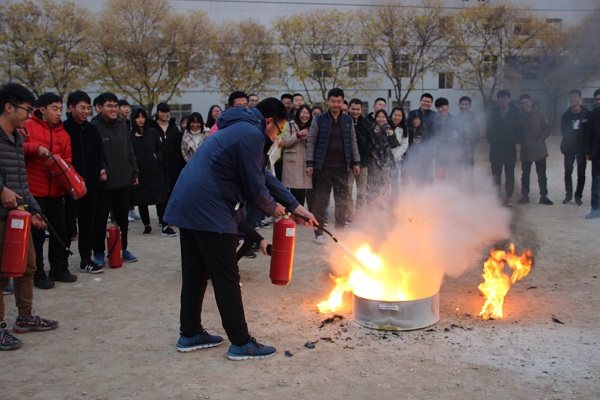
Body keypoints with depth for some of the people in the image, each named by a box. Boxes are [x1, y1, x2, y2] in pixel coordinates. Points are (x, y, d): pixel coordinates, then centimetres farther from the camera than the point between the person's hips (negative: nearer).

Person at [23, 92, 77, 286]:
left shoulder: (63, 133, 10)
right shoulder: (28, 126, -5)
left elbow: (67, 160, 10)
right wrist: (35, 148, -26)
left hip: (56, 191, 5)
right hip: (34, 190, -5)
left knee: (59, 231, 12)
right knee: (37, 233, 2)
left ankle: (59, 269, 25)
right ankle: (38, 274, 13)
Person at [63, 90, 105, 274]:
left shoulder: (92, 129, 9)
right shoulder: (63, 129, -8)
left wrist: (100, 169, 0)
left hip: (90, 184, 5)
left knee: (88, 224, 12)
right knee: (69, 225, 1)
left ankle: (86, 259, 22)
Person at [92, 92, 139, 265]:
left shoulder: (122, 125, 9)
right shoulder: (94, 127, -10)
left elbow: (130, 152, 13)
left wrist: (134, 172, 12)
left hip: (124, 181, 6)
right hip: (103, 182, -5)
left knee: (123, 218, 15)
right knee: (100, 219, 6)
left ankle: (123, 248, 28)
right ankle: (99, 252, 17)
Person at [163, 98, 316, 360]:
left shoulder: (242, 130, 20)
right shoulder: (251, 135, -13)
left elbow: (264, 175, 23)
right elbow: (254, 186, -13)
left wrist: (295, 206, 23)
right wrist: (272, 208, 8)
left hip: (187, 205, 11)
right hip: (209, 210, -11)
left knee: (195, 274, 17)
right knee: (226, 279, -2)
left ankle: (190, 334, 28)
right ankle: (241, 343, 8)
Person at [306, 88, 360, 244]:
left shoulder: (348, 120, 10)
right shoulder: (319, 119, 1)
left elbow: (353, 142, 15)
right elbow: (311, 142, 0)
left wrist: (356, 162, 9)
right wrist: (310, 163, -6)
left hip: (342, 167, 3)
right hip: (323, 167, -3)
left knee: (342, 201, 6)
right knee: (320, 200, 1)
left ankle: (340, 231, 17)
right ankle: (318, 233, 10)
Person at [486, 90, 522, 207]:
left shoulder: (515, 114, 1)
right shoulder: (493, 114, 6)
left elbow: (519, 131, 2)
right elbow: (488, 131, 9)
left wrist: (514, 140, -10)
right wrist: (492, 141, -4)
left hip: (510, 149, -1)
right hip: (496, 150, 1)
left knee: (509, 175, 3)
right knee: (496, 174, 3)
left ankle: (509, 198, 8)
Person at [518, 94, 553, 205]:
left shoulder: (539, 114, -1)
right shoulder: (520, 115, 2)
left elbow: (547, 129, -1)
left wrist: (540, 138, -12)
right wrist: (521, 140, -6)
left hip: (540, 150, -1)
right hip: (525, 150, 1)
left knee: (541, 174, 4)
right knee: (525, 174, 8)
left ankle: (543, 196, 11)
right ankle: (524, 195, 18)